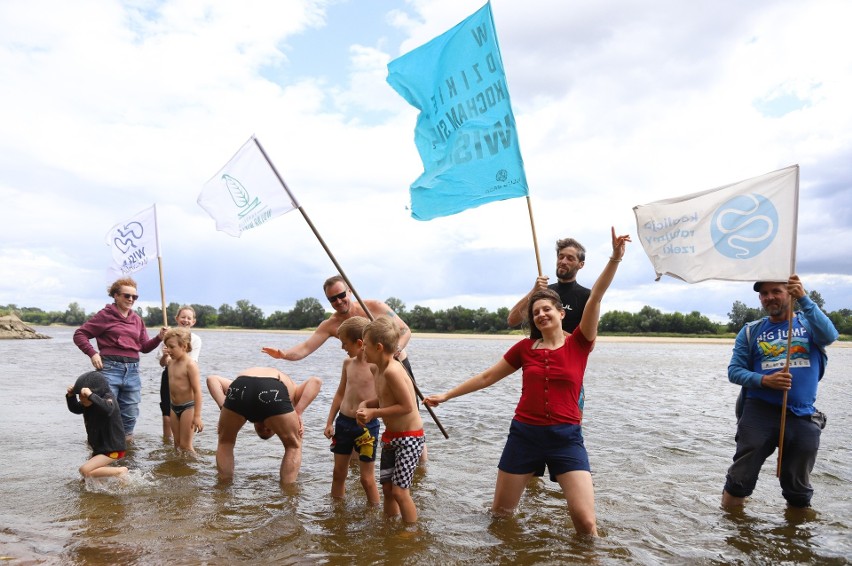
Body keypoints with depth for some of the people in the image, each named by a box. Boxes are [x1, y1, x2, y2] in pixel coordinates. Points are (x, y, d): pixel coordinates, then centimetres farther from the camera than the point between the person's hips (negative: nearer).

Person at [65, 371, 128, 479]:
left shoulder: (108, 399, -23)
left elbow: (107, 409, -45)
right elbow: (75, 409, 13)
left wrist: (90, 395, -50)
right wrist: (71, 396, -4)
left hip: (113, 449, -9)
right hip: (99, 448, 9)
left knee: (85, 470, -21)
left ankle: (120, 471, -11)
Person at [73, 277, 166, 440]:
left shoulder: (137, 319, 14)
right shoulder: (105, 315, -1)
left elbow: (144, 347, 15)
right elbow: (79, 334, 0)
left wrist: (159, 338, -2)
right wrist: (92, 353, -11)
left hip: (132, 370, 5)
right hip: (110, 368, -5)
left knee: (130, 414, 10)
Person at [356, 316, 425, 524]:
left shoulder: (392, 370, -25)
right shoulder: (377, 370, 3)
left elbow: (407, 406, -25)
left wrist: (374, 412, -20)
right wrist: (366, 404, -2)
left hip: (409, 437, -9)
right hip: (391, 436, 9)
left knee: (399, 490, -6)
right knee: (387, 488, 15)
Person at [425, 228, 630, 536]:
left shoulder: (579, 343, -1)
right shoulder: (524, 348, 5)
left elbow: (595, 298, -15)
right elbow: (487, 377, 11)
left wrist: (615, 258, -26)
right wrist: (446, 395, 12)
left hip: (566, 438, -2)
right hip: (524, 435, 3)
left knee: (585, 520, -10)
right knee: (500, 512, 12)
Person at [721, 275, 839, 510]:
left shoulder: (808, 323, 7)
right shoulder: (750, 331, 7)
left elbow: (829, 336, -16)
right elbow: (734, 370, 3)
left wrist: (804, 299, -25)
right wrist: (764, 380, -15)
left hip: (803, 416, 1)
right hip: (759, 412, 0)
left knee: (799, 490, 15)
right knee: (739, 481, 2)